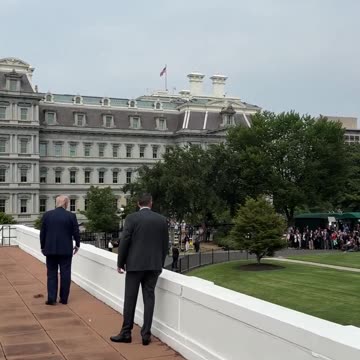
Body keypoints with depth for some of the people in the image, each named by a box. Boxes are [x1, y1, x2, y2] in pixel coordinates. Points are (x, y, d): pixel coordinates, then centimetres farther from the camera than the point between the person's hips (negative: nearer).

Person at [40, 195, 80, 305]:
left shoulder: (47, 215, -1)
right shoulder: (71, 216, -6)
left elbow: (42, 233, 2)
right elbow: (76, 232, -2)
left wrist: (43, 247, 13)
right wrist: (77, 245, 12)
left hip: (50, 249, 1)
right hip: (66, 250, -1)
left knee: (51, 274, 8)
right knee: (65, 274, 6)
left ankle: (51, 298, 2)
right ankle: (64, 298, 11)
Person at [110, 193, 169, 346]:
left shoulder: (132, 218, -5)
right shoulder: (162, 219, 5)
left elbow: (124, 242, -7)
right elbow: (165, 244, 9)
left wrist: (120, 263, 3)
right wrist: (160, 264, 18)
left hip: (135, 264, -3)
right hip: (154, 265, 3)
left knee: (130, 298, 4)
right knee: (149, 298, 5)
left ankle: (126, 333, 11)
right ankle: (146, 334, 6)